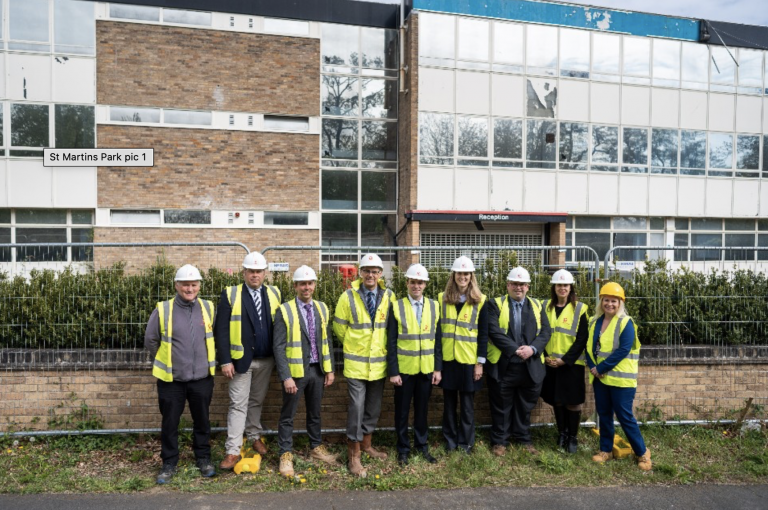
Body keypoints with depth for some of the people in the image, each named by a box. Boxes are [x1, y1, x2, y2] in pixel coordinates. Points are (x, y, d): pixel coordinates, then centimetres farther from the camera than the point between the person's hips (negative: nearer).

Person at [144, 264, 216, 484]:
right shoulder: (163, 309, -7)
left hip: (202, 377, 1)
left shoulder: (208, 308, -1)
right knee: (170, 423, 10)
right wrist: (166, 360, 11)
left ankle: (203, 459, 31)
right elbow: (150, 340, 4)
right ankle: (169, 464, 27)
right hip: (171, 379, -1)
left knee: (202, 421, 14)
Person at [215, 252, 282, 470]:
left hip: (266, 360, 3)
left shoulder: (274, 294, 4)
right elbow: (221, 330, -8)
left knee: (257, 401, 17)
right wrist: (225, 361, -13)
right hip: (241, 360, -3)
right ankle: (233, 451, 7)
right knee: (238, 405, 1)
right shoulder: (230, 294, -5)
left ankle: (255, 437, 35)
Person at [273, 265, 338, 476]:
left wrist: (330, 369, 6)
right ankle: (286, 455, 21)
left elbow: (327, 341, 10)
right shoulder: (285, 311, -10)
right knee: (288, 416, 7)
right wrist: (286, 376, -17)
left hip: (317, 370, 5)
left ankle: (316, 447, 35)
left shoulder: (322, 308, 5)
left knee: (315, 412, 18)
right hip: (295, 371, -4)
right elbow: (279, 346, -12)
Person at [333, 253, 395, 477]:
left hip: (380, 362, 3)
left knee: (374, 408, 16)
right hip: (356, 363, -3)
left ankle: (366, 444, 36)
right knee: (357, 407, -2)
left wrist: (383, 346, 10)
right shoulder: (348, 297, -10)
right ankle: (354, 456, 13)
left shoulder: (389, 296, -4)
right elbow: (339, 327, 1)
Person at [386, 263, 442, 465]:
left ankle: (422, 445, 30)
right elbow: (391, 342, -6)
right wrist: (393, 371, -10)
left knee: (422, 409, 13)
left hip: (427, 369, 2)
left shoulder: (434, 306, 3)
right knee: (402, 410, 9)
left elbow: (438, 340, 5)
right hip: (404, 369, -2)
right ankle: (403, 448, 25)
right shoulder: (396, 306, -5)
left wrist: (438, 368, 0)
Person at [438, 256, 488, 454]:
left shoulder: (480, 301, -1)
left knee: (467, 404, 8)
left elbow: (483, 334, -1)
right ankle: (450, 441, 25)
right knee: (449, 403, 10)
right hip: (447, 359, 1)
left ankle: (466, 442, 23)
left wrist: (480, 362, -5)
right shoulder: (442, 298, 2)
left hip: (469, 360, -1)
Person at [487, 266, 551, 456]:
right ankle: (499, 441, 21)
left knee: (525, 405, 14)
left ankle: (523, 439, 30)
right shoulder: (497, 304, -1)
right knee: (501, 406, 7)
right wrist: (515, 349, -19)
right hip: (503, 365, -3)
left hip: (531, 366, 3)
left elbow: (545, 331, 2)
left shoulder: (536, 306, 10)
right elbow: (494, 331, -12)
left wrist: (532, 348, -16)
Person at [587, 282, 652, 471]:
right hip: (599, 377, 6)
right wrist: (592, 367, -9)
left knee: (624, 416, -1)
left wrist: (600, 368, -18)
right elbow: (589, 346, 7)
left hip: (620, 378, -6)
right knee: (604, 414, 12)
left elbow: (623, 351, -19)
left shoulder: (626, 323, -11)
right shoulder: (595, 322, 8)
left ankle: (642, 453, 16)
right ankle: (605, 450, 25)